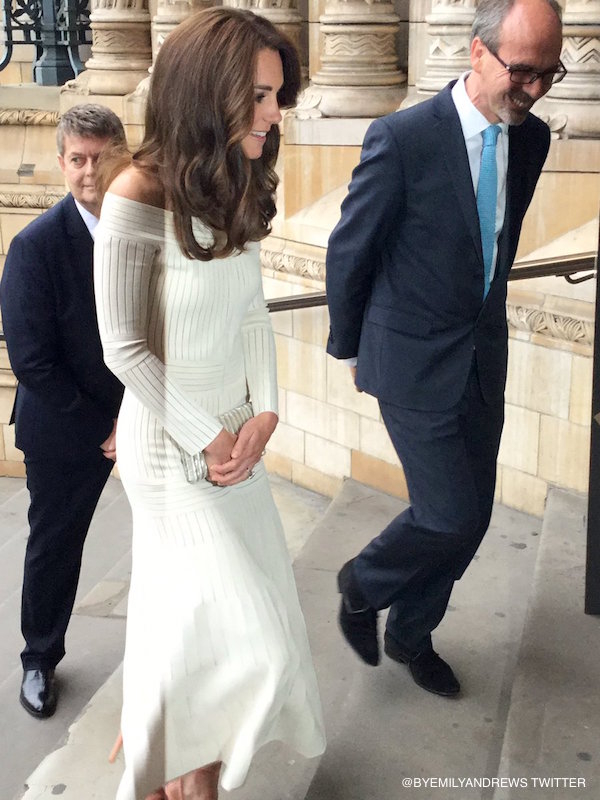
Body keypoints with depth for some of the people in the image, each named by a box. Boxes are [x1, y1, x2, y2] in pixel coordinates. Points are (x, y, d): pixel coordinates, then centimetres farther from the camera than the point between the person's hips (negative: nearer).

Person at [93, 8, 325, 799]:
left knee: (185, 600, 18)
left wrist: (265, 413, -5)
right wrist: (206, 439, -12)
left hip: (234, 432, 6)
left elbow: (252, 310, 6)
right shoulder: (139, 195, -21)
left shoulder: (237, 186, 0)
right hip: (172, 444, -6)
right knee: (248, 625, 1)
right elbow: (124, 348, -17)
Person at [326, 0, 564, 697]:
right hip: (416, 362, -6)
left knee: (470, 516, 12)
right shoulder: (403, 138, -18)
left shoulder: (531, 140, 1)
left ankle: (410, 634, 35)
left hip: (484, 359, 6)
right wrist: (348, 349, 3)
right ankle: (363, 585, 24)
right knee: (450, 516, -7)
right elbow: (348, 251, -8)